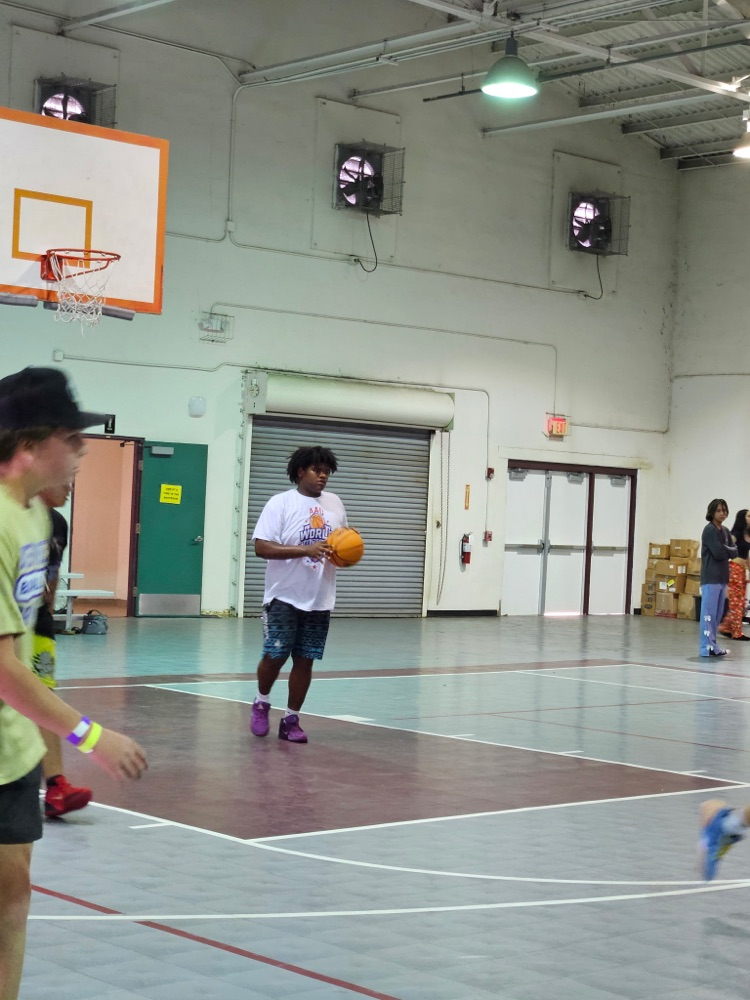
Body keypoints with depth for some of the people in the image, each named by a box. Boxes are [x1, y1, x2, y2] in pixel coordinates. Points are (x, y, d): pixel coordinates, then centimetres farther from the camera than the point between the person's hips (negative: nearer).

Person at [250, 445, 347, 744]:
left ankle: (291, 720, 16)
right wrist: (305, 550, -26)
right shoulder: (281, 503, -8)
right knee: (275, 655, -3)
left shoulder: (334, 503, 9)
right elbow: (261, 547, -17)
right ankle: (262, 703, 25)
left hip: (320, 598, 4)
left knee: (305, 660, 5)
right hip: (285, 596, -4)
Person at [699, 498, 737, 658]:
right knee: (709, 614, -8)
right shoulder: (709, 530, -9)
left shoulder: (725, 531, 15)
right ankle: (707, 647, -7)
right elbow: (719, 553, -17)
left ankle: (712, 644, 16)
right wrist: (729, 550, 0)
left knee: (718, 614, 10)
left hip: (722, 577, 8)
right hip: (711, 578, -8)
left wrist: (725, 550, -7)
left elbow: (734, 552, 10)